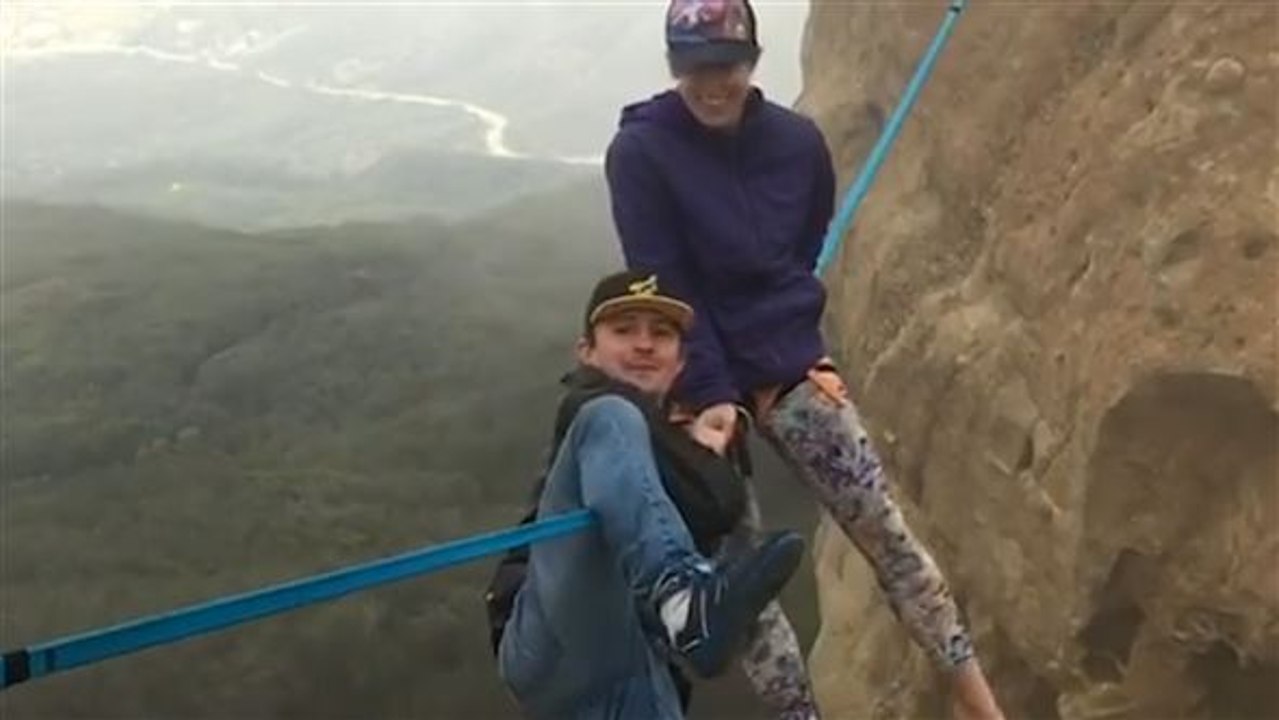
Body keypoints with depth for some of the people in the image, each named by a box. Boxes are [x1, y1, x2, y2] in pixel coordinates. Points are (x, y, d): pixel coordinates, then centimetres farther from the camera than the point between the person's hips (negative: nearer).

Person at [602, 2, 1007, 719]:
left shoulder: (798, 140, -1)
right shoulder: (640, 152, -12)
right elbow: (665, 285, -15)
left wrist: (781, 333, 8)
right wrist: (710, 392, -20)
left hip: (789, 363, 2)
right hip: (698, 381, -2)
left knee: (886, 530, -3)